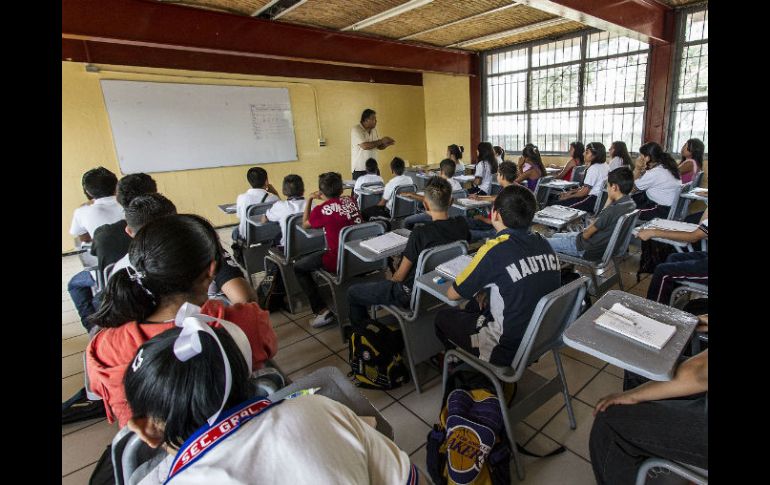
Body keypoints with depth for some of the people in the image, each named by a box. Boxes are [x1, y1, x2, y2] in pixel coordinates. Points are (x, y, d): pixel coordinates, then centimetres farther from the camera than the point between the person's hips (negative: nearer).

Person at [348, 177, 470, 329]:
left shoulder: (420, 233, -26)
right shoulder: (462, 225, -10)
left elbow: (399, 276, -16)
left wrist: (391, 282, 7)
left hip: (412, 295, -7)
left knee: (353, 292, 8)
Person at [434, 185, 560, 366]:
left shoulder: (495, 250, -24)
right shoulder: (543, 243, -5)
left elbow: (452, 294, -10)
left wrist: (478, 284, 7)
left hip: (509, 351, -6)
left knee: (443, 317, 15)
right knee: (472, 309, 26)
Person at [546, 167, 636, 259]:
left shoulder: (613, 210, -30)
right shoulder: (631, 204, -2)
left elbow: (586, 234, -20)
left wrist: (585, 230, 2)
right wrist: (610, 201, 2)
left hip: (591, 250, -10)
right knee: (555, 235, 23)